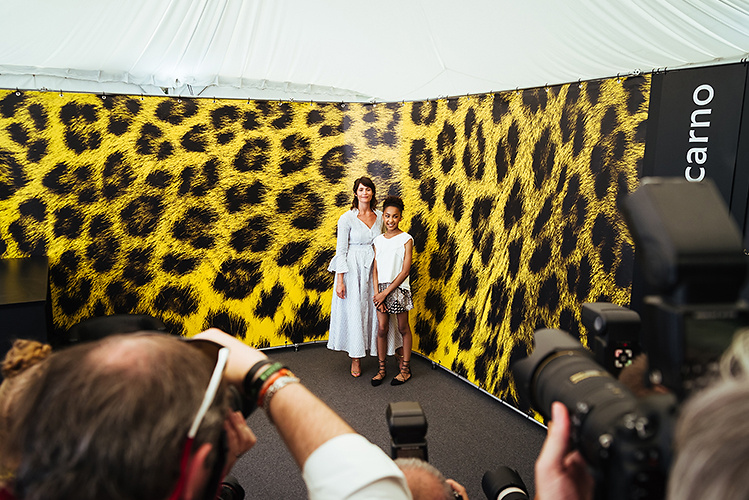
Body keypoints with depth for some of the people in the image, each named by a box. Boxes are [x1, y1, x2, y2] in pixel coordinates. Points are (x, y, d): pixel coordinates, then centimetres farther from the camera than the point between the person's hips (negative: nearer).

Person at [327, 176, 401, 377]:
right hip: (353, 270, -3)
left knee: (375, 310, 6)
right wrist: (340, 280, -11)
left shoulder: (380, 217, 5)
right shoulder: (347, 218, -6)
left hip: (374, 269, 3)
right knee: (354, 311, 3)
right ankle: (355, 357, 18)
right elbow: (341, 251, -7)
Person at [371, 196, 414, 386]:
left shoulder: (406, 239, -6)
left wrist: (386, 292, -12)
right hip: (381, 288, 3)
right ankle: (382, 367, 17)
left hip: (399, 288, -3)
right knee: (382, 328, 4)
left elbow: (405, 271, -10)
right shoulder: (378, 240, 7)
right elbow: (375, 269, 6)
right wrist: (377, 293, -6)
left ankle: (405, 368, 20)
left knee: (403, 328, 8)